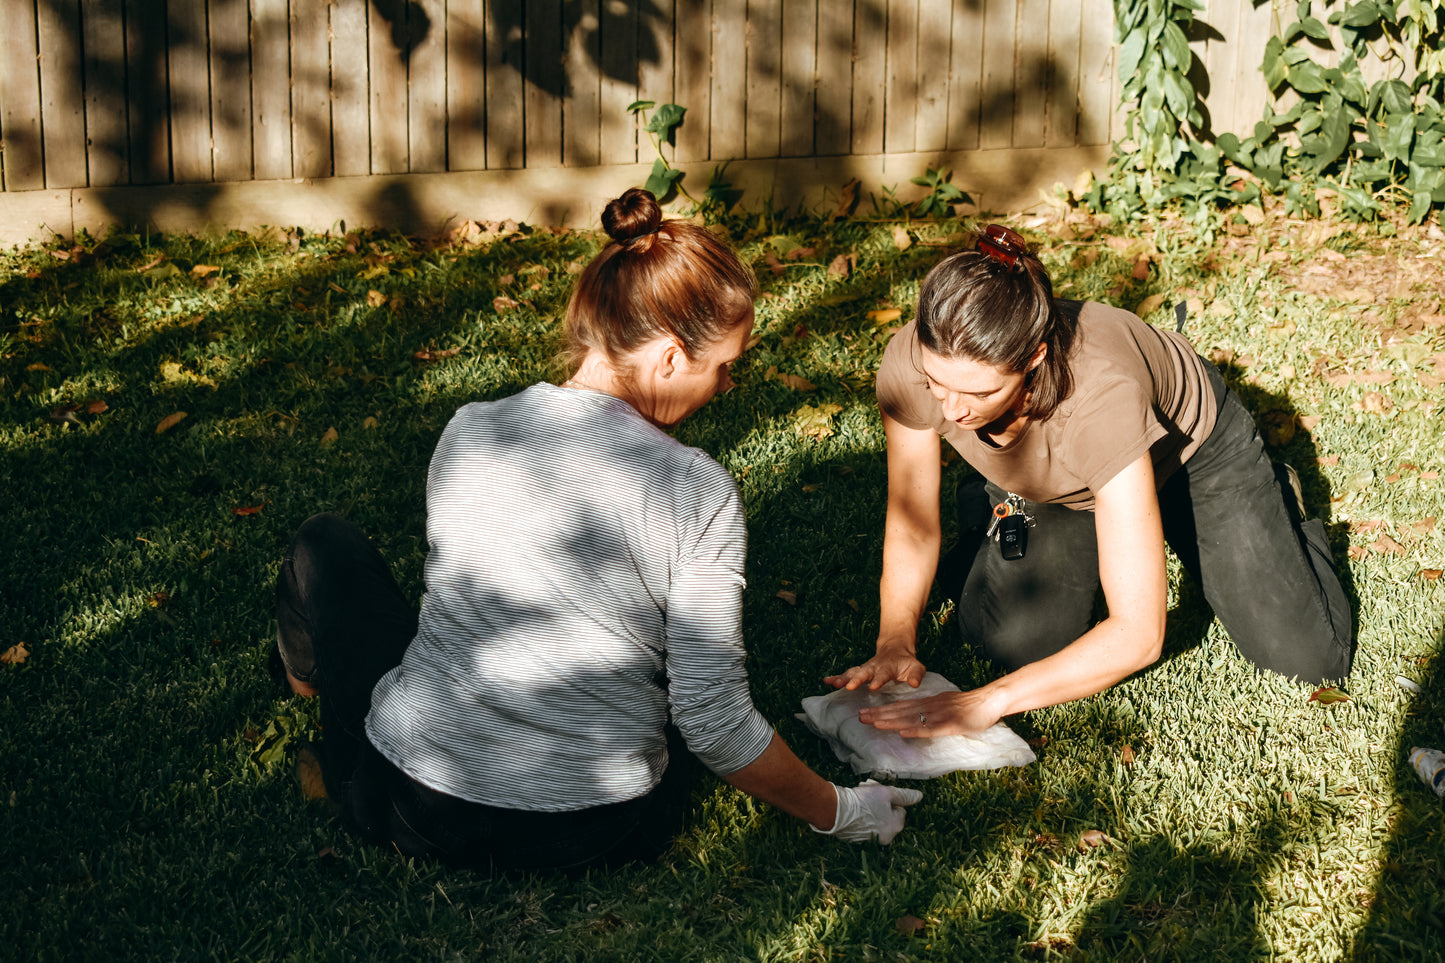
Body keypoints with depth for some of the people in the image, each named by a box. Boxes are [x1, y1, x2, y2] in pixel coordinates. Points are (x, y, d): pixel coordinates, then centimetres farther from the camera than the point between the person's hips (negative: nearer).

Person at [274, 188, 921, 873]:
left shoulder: (467, 431, -5)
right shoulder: (700, 492, -16)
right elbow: (714, 725, -14)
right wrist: (839, 812, 1)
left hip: (414, 811, 1)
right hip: (595, 837, -1)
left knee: (326, 543, 27)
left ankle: (312, 685, 56)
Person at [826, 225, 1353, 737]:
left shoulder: (1101, 397, -47)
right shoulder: (913, 364, -35)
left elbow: (1139, 634, -44)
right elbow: (912, 526, -17)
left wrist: (989, 701, -49)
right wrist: (895, 643, -32)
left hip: (1190, 441, -3)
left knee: (1310, 659, -8)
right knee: (1021, 642, -17)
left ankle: (1273, 500, 24)